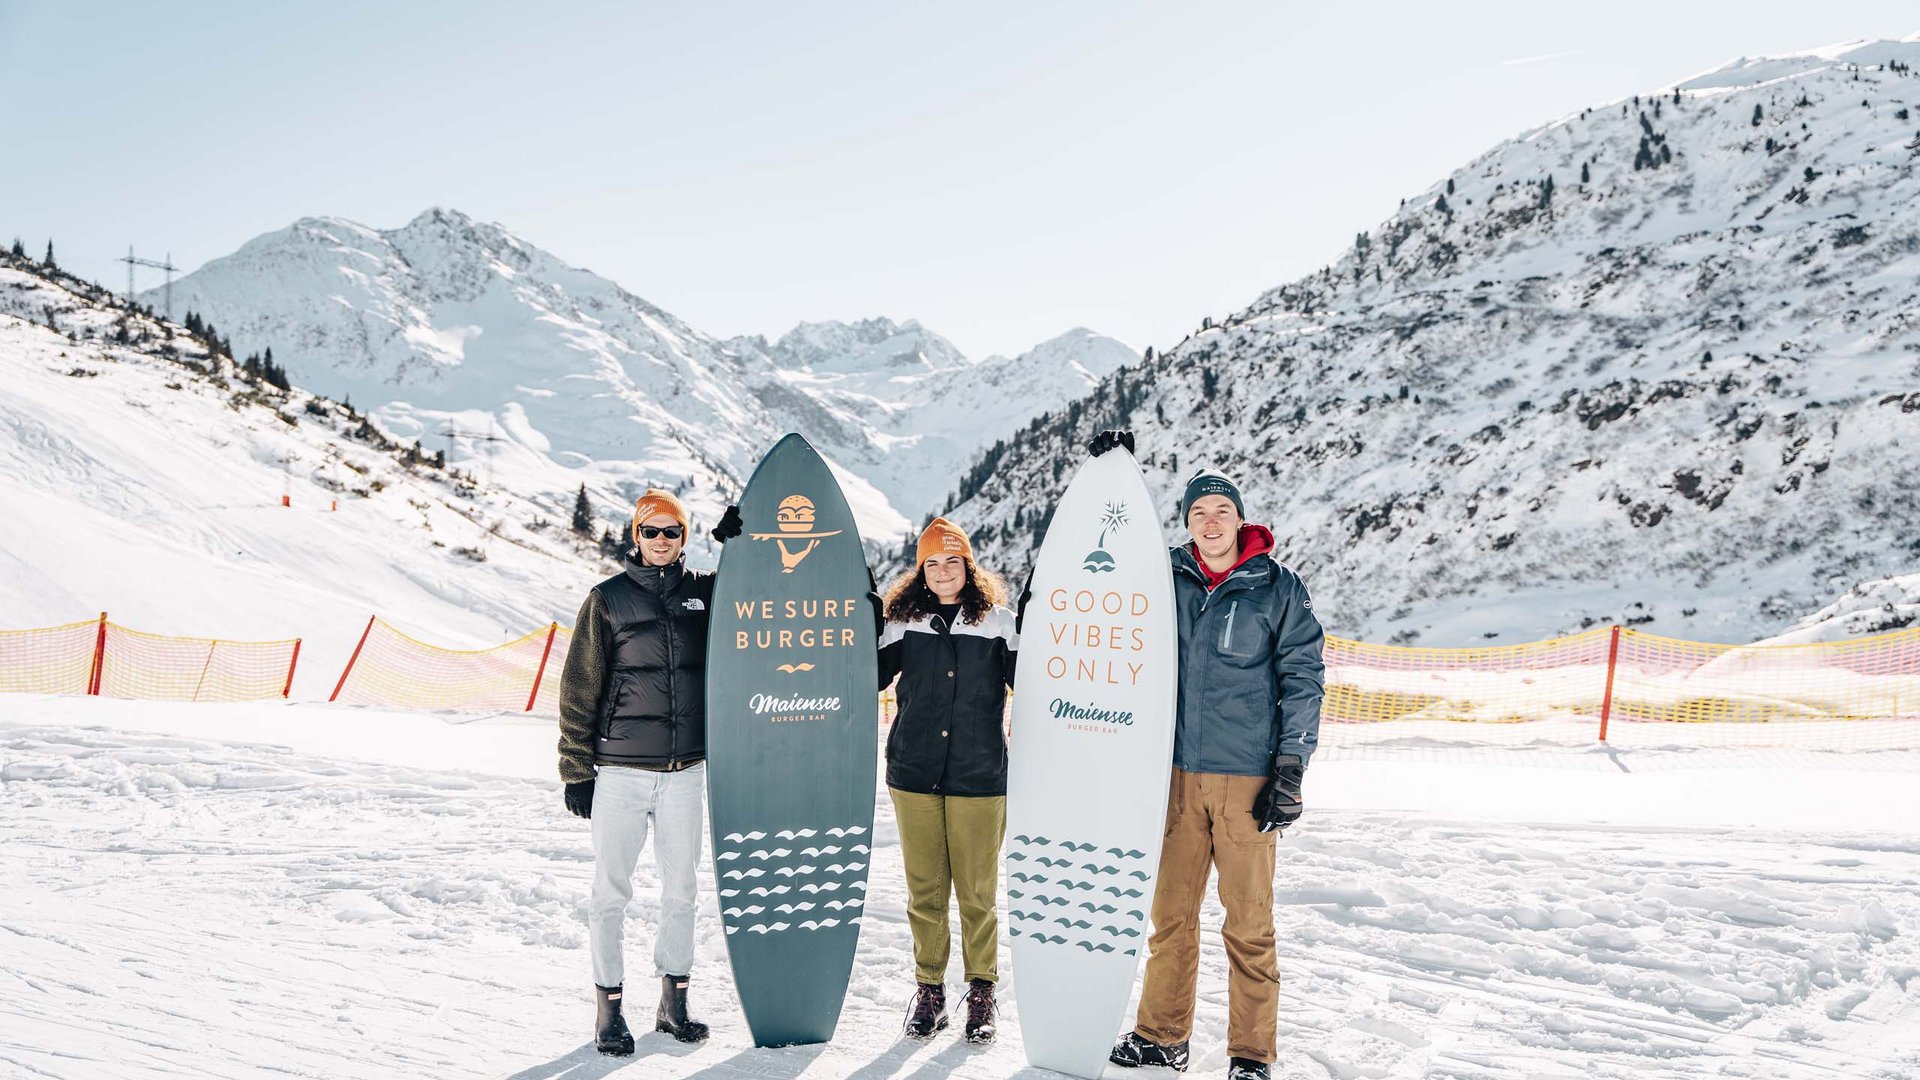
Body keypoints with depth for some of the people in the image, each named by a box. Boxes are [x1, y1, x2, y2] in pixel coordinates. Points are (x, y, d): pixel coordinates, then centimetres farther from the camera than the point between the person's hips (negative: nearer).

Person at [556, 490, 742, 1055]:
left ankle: (673, 1002, 23)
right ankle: (608, 1009, 16)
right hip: (620, 770, -3)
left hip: (685, 770, 3)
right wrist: (576, 770, -4)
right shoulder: (608, 599, -2)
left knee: (681, 888, 10)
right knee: (612, 891, 3)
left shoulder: (705, 591, 6)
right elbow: (579, 690, -1)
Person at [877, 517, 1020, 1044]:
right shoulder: (905, 622, 8)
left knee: (977, 891, 3)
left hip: (979, 777, -2)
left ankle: (981, 992, 17)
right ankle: (929, 988, 22)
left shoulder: (996, 621, 2)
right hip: (914, 776, 2)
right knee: (925, 890, 8)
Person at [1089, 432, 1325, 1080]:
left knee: (1248, 922, 0)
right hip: (1177, 772, 3)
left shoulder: (1279, 589, 2)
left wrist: (1291, 769, -4)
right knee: (1170, 911, 10)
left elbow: (1302, 679, 2)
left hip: (1247, 775, -3)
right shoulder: (1166, 576, 8)